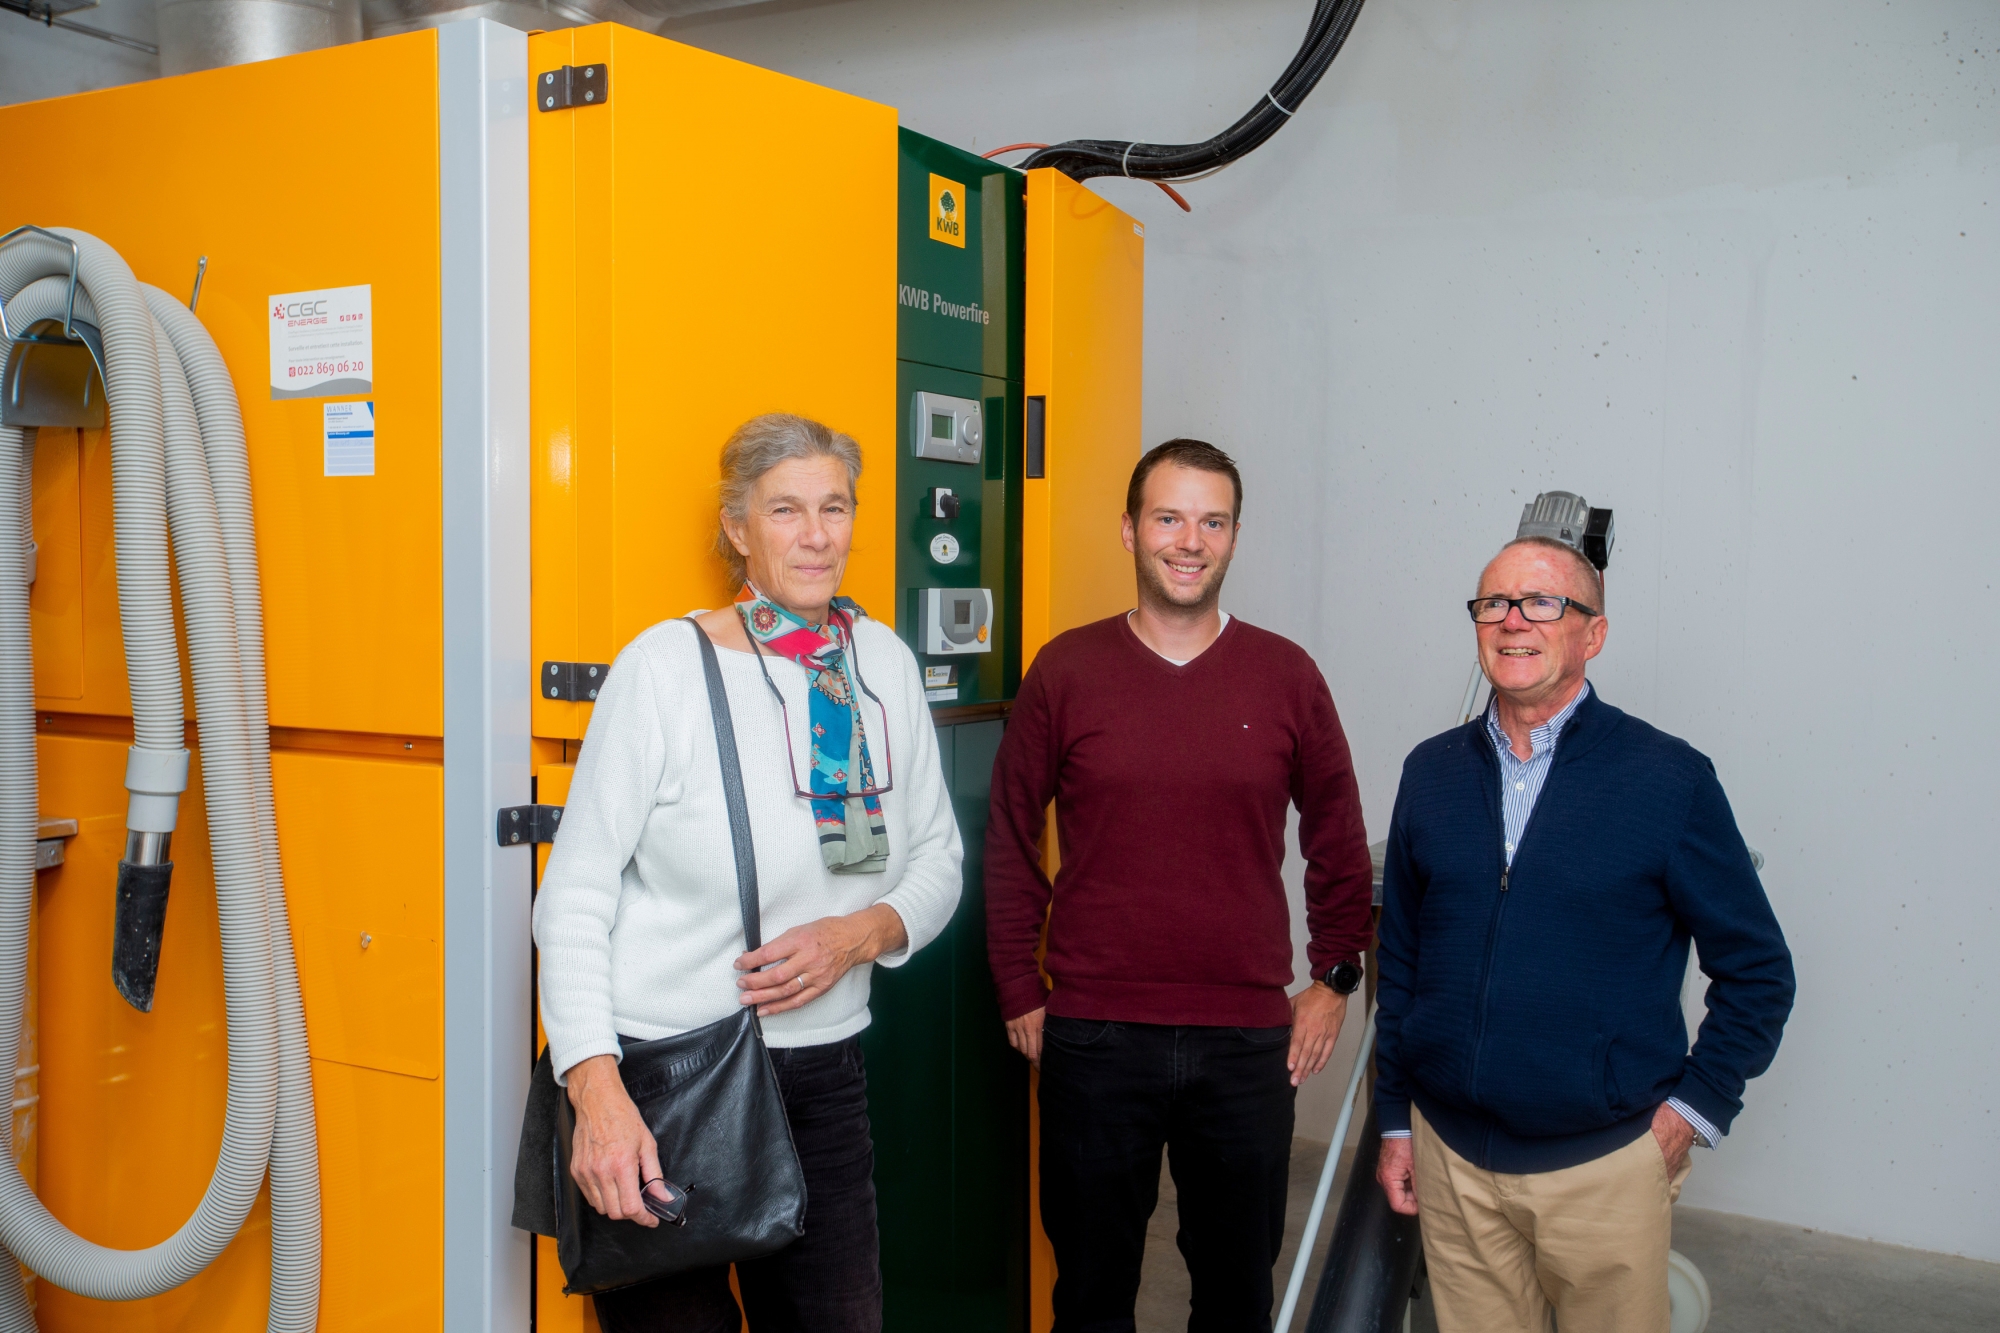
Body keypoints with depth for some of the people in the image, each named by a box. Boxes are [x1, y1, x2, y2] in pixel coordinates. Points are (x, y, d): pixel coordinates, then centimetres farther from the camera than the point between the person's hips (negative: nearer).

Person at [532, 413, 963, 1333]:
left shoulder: (884, 662, 3)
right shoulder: (665, 665, -11)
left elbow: (937, 859, 10)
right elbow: (573, 895, -11)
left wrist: (863, 933, -10)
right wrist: (596, 1090, -21)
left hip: (823, 1075, 5)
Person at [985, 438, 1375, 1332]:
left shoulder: (1286, 675, 1)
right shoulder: (1066, 670, -2)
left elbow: (1337, 840, 11)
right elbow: (1010, 843, 3)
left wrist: (1335, 977, 8)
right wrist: (1018, 994, 2)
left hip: (1250, 1041, 1)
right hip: (1092, 1036, -1)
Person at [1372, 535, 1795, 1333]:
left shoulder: (1669, 779, -6)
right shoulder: (1432, 772, 4)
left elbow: (1758, 972, 1)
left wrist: (1694, 1108, -5)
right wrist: (1394, 1120, 10)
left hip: (1605, 1167, -3)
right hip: (1451, 1158, 3)